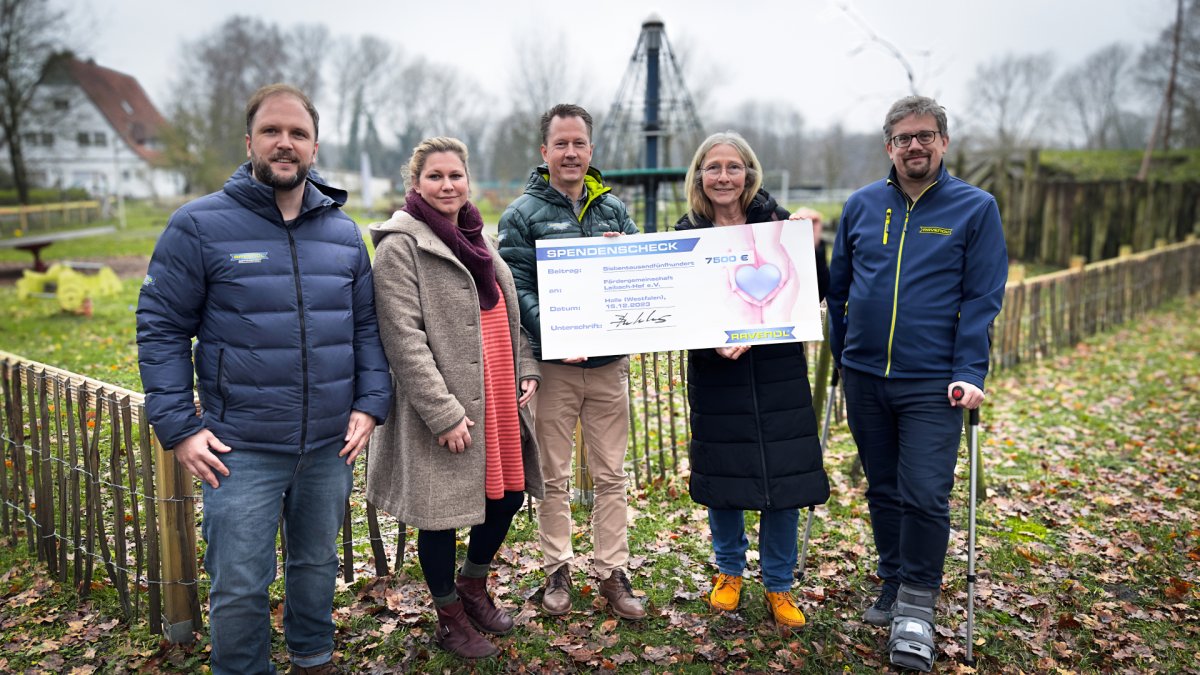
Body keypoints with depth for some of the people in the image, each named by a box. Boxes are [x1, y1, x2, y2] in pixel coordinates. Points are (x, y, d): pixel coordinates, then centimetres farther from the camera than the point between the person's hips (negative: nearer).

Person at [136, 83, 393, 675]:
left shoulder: (343, 232, 7)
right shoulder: (200, 225, -5)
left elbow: (367, 325, 11)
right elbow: (160, 327, -4)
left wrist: (370, 404, 0)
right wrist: (178, 427, -10)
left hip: (330, 446, 4)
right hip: (241, 448, -3)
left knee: (318, 565, 20)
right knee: (240, 588, 2)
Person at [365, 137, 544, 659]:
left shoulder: (476, 239, 14)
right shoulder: (400, 245, -10)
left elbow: (509, 316, 20)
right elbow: (404, 338, -17)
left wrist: (526, 371, 8)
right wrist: (443, 413, -20)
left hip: (499, 401, 8)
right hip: (444, 407, -7)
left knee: (508, 492, 14)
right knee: (441, 510, 5)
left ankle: (473, 584, 40)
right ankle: (450, 617, 28)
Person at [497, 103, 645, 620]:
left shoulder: (613, 209, 10)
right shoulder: (523, 214, -1)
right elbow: (515, 288, -8)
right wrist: (551, 332, -25)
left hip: (609, 362, 3)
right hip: (554, 363, -3)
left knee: (611, 475, 9)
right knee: (554, 475, 8)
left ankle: (613, 572, 21)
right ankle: (557, 570, 24)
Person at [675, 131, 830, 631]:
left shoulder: (778, 223, 0)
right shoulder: (686, 233, 0)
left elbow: (817, 291, 0)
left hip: (779, 372, 0)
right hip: (716, 376, 0)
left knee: (783, 478, 4)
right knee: (721, 475, 10)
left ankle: (778, 585, 23)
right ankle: (729, 571, 33)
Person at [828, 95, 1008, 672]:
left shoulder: (975, 208, -1)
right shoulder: (861, 205, 7)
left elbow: (982, 298, -4)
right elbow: (837, 286, 14)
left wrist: (970, 374, -13)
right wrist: (842, 356, 13)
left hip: (932, 384, -3)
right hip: (863, 377, 4)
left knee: (925, 495, -7)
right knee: (883, 490, 14)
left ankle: (917, 609, 10)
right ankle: (893, 587, 31)